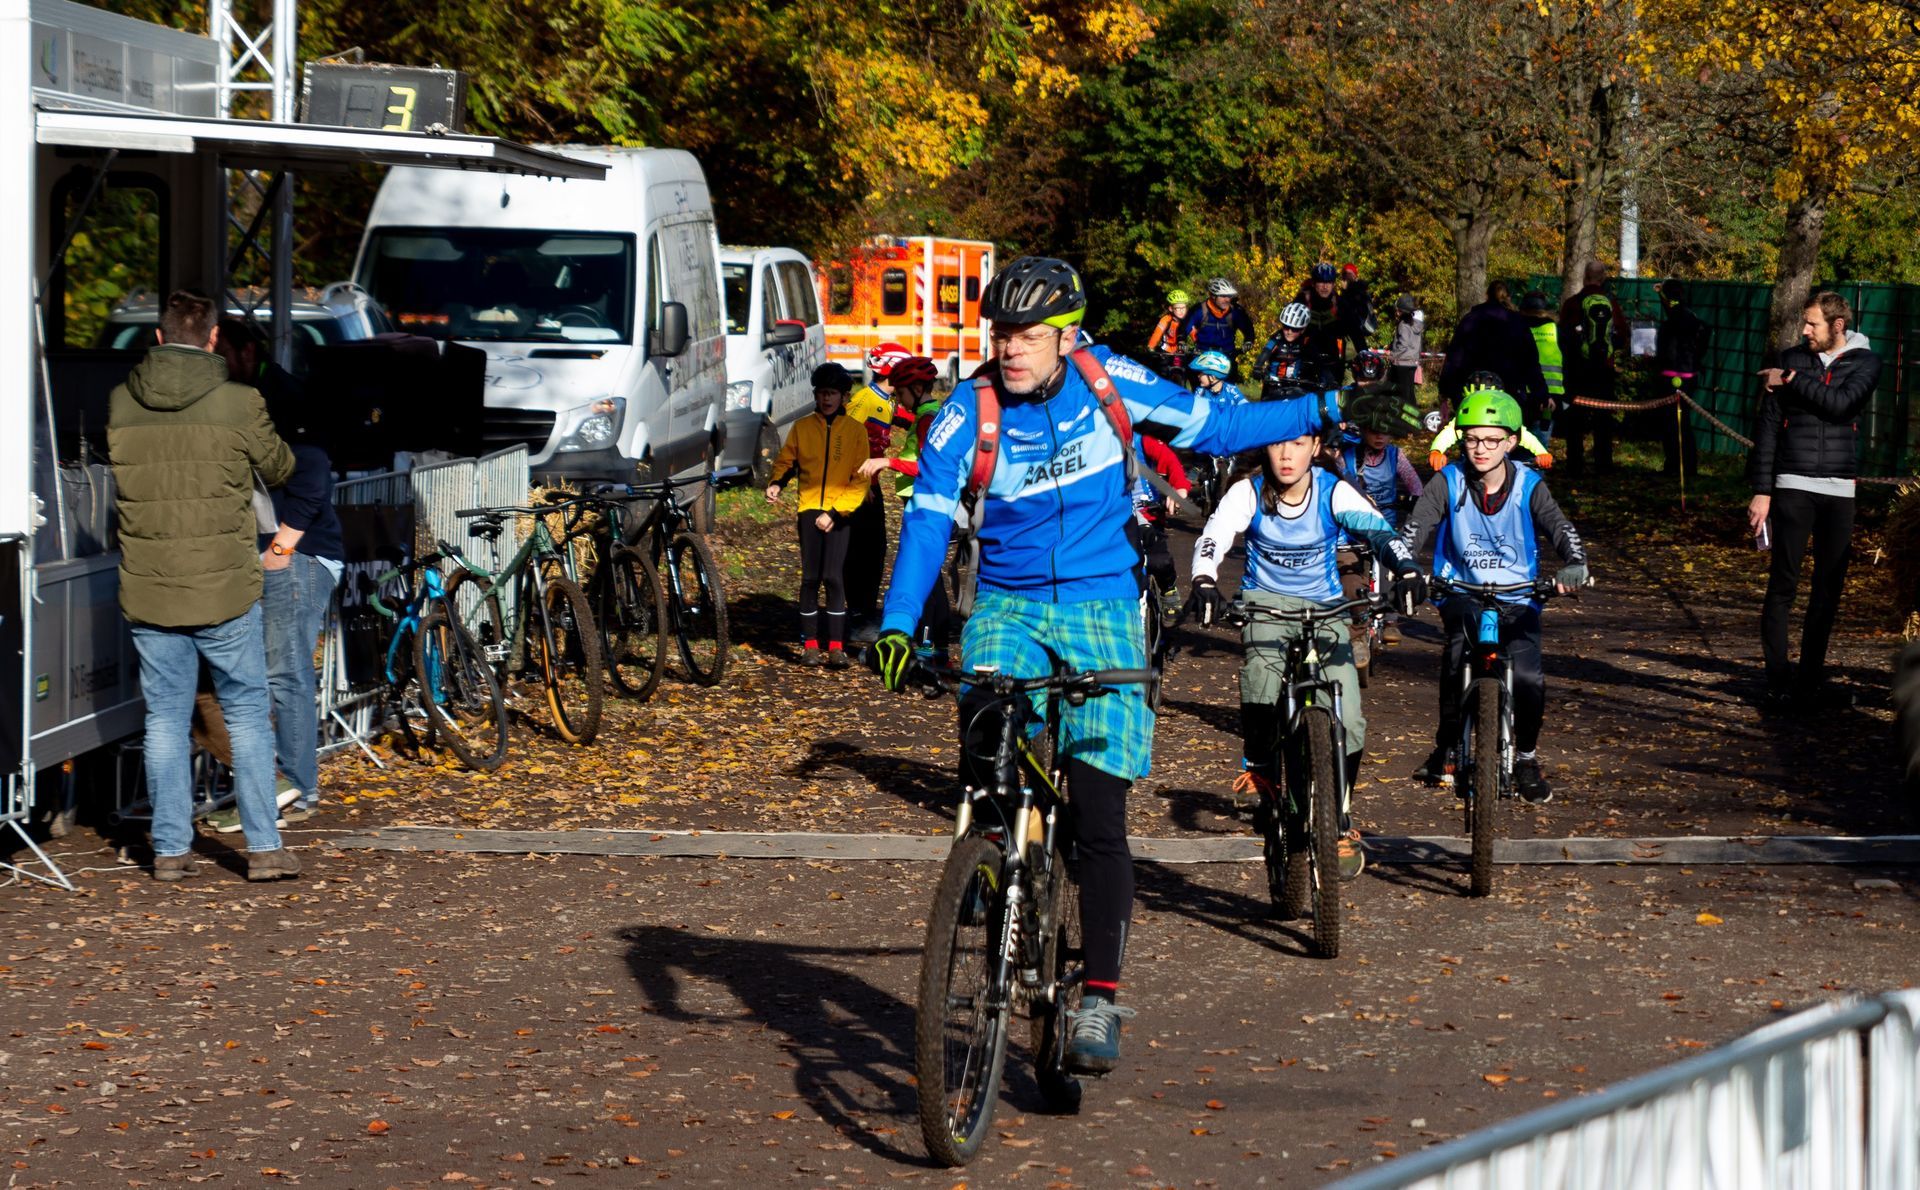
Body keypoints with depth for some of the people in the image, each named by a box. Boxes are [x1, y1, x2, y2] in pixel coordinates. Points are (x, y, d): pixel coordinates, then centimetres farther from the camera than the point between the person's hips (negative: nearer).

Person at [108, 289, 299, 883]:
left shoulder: (120, 405, -1)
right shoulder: (238, 404, -10)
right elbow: (278, 468, 6)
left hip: (148, 592, 3)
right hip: (225, 589, -2)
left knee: (165, 720, 11)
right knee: (247, 715, 8)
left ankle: (170, 850, 12)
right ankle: (264, 848, 8)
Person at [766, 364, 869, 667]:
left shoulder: (855, 430, 2)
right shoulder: (802, 427, 7)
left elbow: (860, 479, -1)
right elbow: (785, 461, 14)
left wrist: (835, 512, -9)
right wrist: (776, 483, -8)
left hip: (840, 513, -1)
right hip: (810, 509, 2)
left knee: (834, 577, -7)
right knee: (810, 577, -1)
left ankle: (836, 646, -3)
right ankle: (810, 644, 5)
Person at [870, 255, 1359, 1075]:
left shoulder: (1107, 383, -5)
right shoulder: (968, 415, -8)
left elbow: (1211, 427, 8)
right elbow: (927, 522, -13)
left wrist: (1321, 411, 5)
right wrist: (897, 625, -27)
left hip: (1102, 612, 0)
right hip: (1008, 607, 0)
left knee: (1098, 814, -9)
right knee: (984, 728, -29)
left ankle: (1100, 999, -2)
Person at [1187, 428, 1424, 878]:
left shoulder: (1334, 492, -14)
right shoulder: (1249, 493, -14)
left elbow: (1377, 529, -26)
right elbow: (1214, 534, -28)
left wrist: (1405, 568, -46)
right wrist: (1204, 580, -49)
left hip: (1324, 606, 1)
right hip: (1267, 600, -1)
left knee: (1347, 719, -11)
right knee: (1261, 673, -33)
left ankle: (1342, 822, 10)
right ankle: (1261, 769, -6)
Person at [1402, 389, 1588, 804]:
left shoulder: (1528, 486, -2)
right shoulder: (1449, 482, -3)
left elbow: (1560, 528, -16)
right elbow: (1416, 526, -14)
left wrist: (1575, 564, -37)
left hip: (1517, 598, 0)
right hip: (1462, 592, 0)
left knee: (1528, 677, -22)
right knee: (1459, 647, -32)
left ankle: (1527, 758, 7)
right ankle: (1446, 746, -10)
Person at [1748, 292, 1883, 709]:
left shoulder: (1864, 362, 5)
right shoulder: (1792, 359, 6)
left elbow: (1840, 404, -15)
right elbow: (1767, 425, 4)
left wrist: (1792, 381, -10)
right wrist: (1761, 491, -1)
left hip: (1839, 491, 1)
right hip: (1793, 487, -1)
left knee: (1829, 589, 5)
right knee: (1782, 585, -5)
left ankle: (1810, 681, 14)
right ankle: (1778, 683, -3)